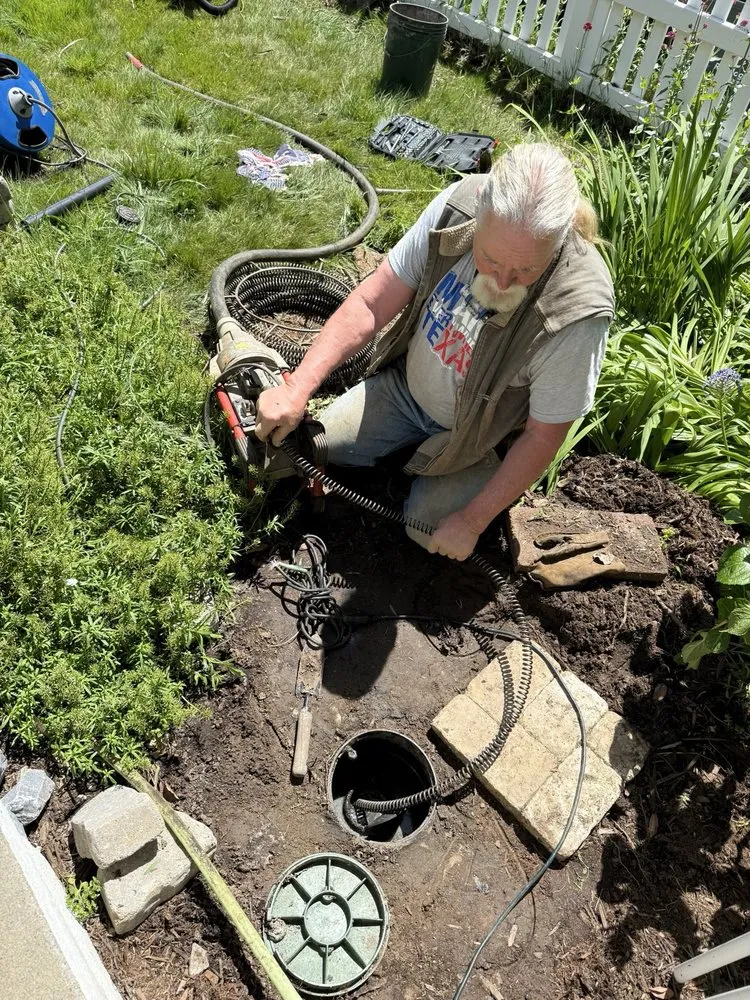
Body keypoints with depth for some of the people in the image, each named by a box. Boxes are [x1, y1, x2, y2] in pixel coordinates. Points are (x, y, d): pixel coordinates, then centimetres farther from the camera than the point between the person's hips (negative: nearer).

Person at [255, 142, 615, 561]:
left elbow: (543, 438, -24)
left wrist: (471, 522, -19)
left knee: (427, 528, -11)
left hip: (480, 433, -3)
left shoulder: (578, 311, -35)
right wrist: (296, 391, -24)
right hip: (407, 384, 4)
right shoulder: (457, 206, -26)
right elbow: (370, 306, -18)